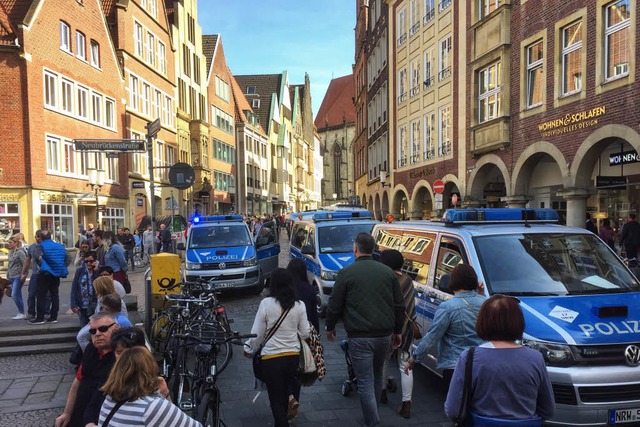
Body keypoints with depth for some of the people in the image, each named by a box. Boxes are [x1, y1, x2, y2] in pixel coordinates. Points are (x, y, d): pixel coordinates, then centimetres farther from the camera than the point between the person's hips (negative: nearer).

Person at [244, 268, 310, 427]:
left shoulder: (266, 303, -14)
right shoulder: (299, 305, -4)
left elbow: (257, 333, -9)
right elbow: (305, 333, 2)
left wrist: (249, 349, 9)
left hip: (272, 357, -4)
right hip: (293, 356, 4)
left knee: (276, 399, 8)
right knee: (284, 394, 24)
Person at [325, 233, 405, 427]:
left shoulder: (346, 273, -7)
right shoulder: (388, 272, 5)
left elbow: (334, 305, -2)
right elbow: (399, 305, 9)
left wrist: (330, 327, 14)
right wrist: (397, 331, 20)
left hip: (360, 337, -5)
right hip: (385, 335, 5)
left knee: (365, 383, 3)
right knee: (377, 376, 24)